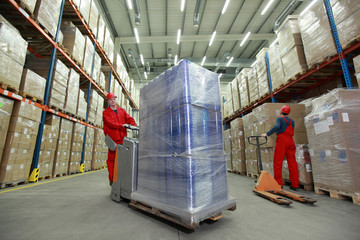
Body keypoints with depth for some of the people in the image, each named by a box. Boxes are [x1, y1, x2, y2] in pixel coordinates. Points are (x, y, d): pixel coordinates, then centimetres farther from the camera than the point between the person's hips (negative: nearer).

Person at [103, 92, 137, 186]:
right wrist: (122, 125, -24)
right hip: (113, 139, -3)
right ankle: (112, 179, 12)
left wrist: (134, 126, -11)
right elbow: (110, 123, -13)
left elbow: (129, 119, 7)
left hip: (122, 138, 3)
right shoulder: (106, 112, 5)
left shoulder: (121, 110, 17)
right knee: (111, 159, 1)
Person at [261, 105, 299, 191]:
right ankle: (295, 185, 9)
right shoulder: (292, 121, 21)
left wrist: (267, 134, -20)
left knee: (278, 162, -3)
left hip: (282, 140, -6)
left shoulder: (279, 119, 2)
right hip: (290, 141, 6)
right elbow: (291, 131, 20)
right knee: (292, 162, 6)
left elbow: (276, 127, -18)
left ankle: (278, 184, -2)